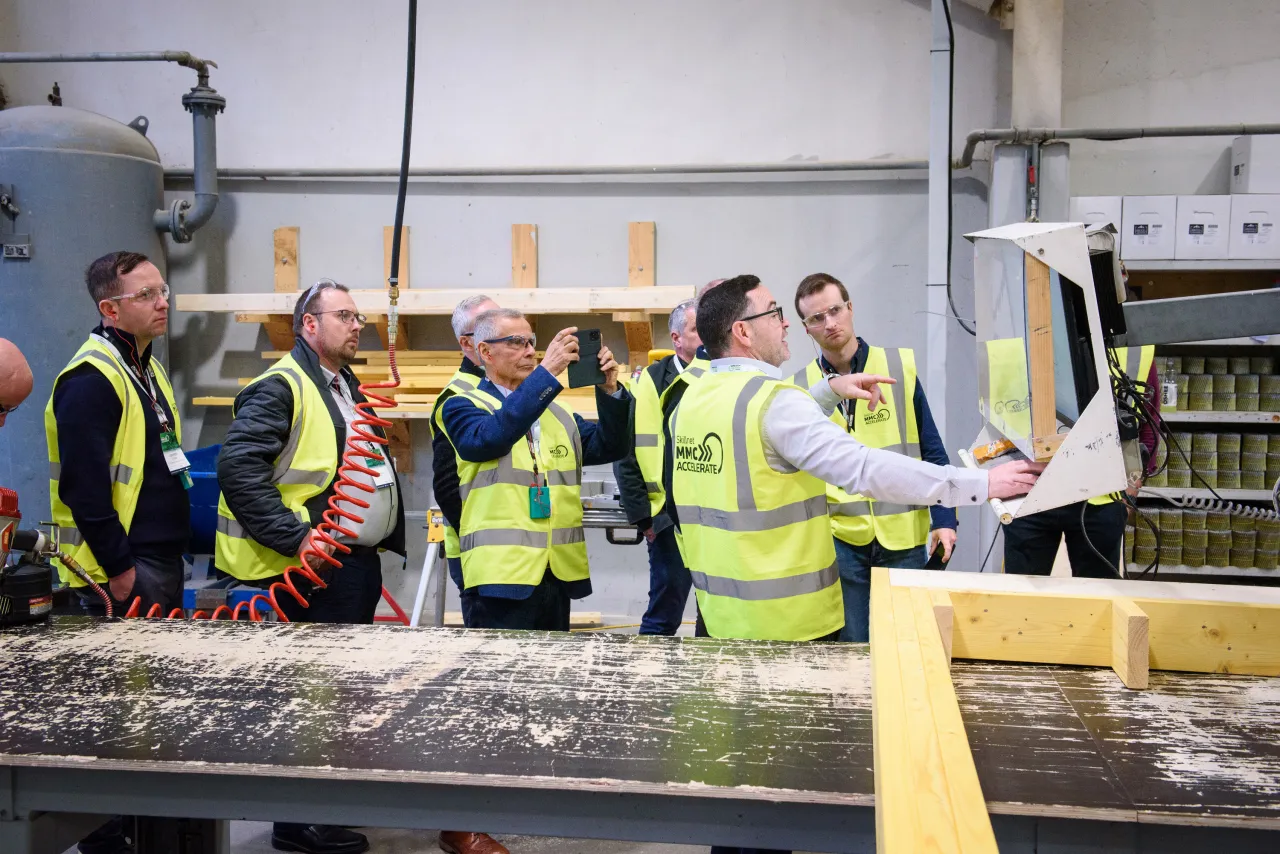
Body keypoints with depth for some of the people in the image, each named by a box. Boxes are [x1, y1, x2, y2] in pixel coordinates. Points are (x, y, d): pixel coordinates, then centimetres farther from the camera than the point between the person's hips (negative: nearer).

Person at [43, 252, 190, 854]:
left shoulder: (147, 369, 15)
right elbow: (83, 487, -22)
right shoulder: (91, 379, -16)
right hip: (123, 572, -9)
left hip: (162, 561, 10)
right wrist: (118, 569, -20)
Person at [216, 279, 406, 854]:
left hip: (358, 563, 10)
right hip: (315, 569, -9)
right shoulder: (282, 387, -14)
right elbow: (238, 468, -24)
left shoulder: (346, 387, 16)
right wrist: (294, 537, -25)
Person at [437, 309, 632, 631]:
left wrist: (609, 391, -9)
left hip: (560, 572, 6)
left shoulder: (556, 412, 17)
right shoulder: (463, 406, 0)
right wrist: (546, 372, -27)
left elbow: (609, 448, 7)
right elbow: (489, 437, -22)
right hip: (503, 572, -6)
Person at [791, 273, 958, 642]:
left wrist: (944, 518, -6)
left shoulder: (900, 367, -1)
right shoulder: (799, 387, 0)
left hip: (903, 535, 0)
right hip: (839, 536, 0)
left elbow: (931, 450, 2)